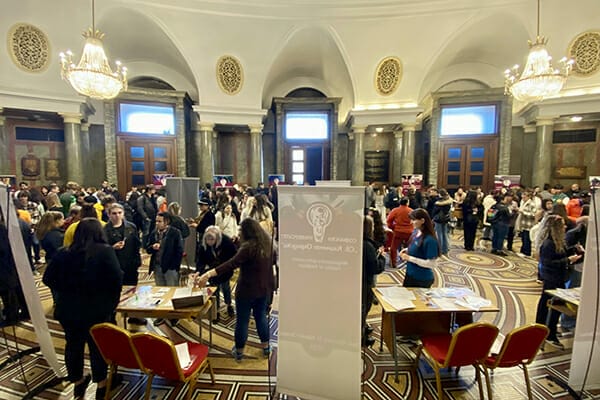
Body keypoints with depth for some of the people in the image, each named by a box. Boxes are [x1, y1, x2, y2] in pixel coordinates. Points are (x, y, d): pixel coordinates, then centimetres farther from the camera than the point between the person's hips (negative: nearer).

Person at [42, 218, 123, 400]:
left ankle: (78, 383, 40)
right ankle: (101, 385, 30)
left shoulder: (63, 253, -2)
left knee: (73, 344, 22)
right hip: (96, 309, -3)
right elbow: (116, 279, -19)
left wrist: (66, 292, 16)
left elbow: (48, 279, 3)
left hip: (67, 308, 4)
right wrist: (112, 303, -3)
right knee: (98, 346, 14)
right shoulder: (105, 251, -14)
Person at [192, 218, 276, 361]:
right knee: (261, 316, 22)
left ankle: (239, 352, 27)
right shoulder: (268, 244, 0)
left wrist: (208, 274, -41)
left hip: (247, 290, -7)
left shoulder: (248, 247, -23)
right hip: (265, 288, 7)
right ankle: (266, 347, 33)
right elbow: (273, 261, 18)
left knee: (242, 320, 11)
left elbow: (232, 264, -34)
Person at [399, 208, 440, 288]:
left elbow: (432, 264, -23)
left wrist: (410, 258, -23)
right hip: (410, 274, 8)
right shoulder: (416, 232, -2)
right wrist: (407, 250, -4)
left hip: (422, 279, -8)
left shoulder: (430, 240, -25)